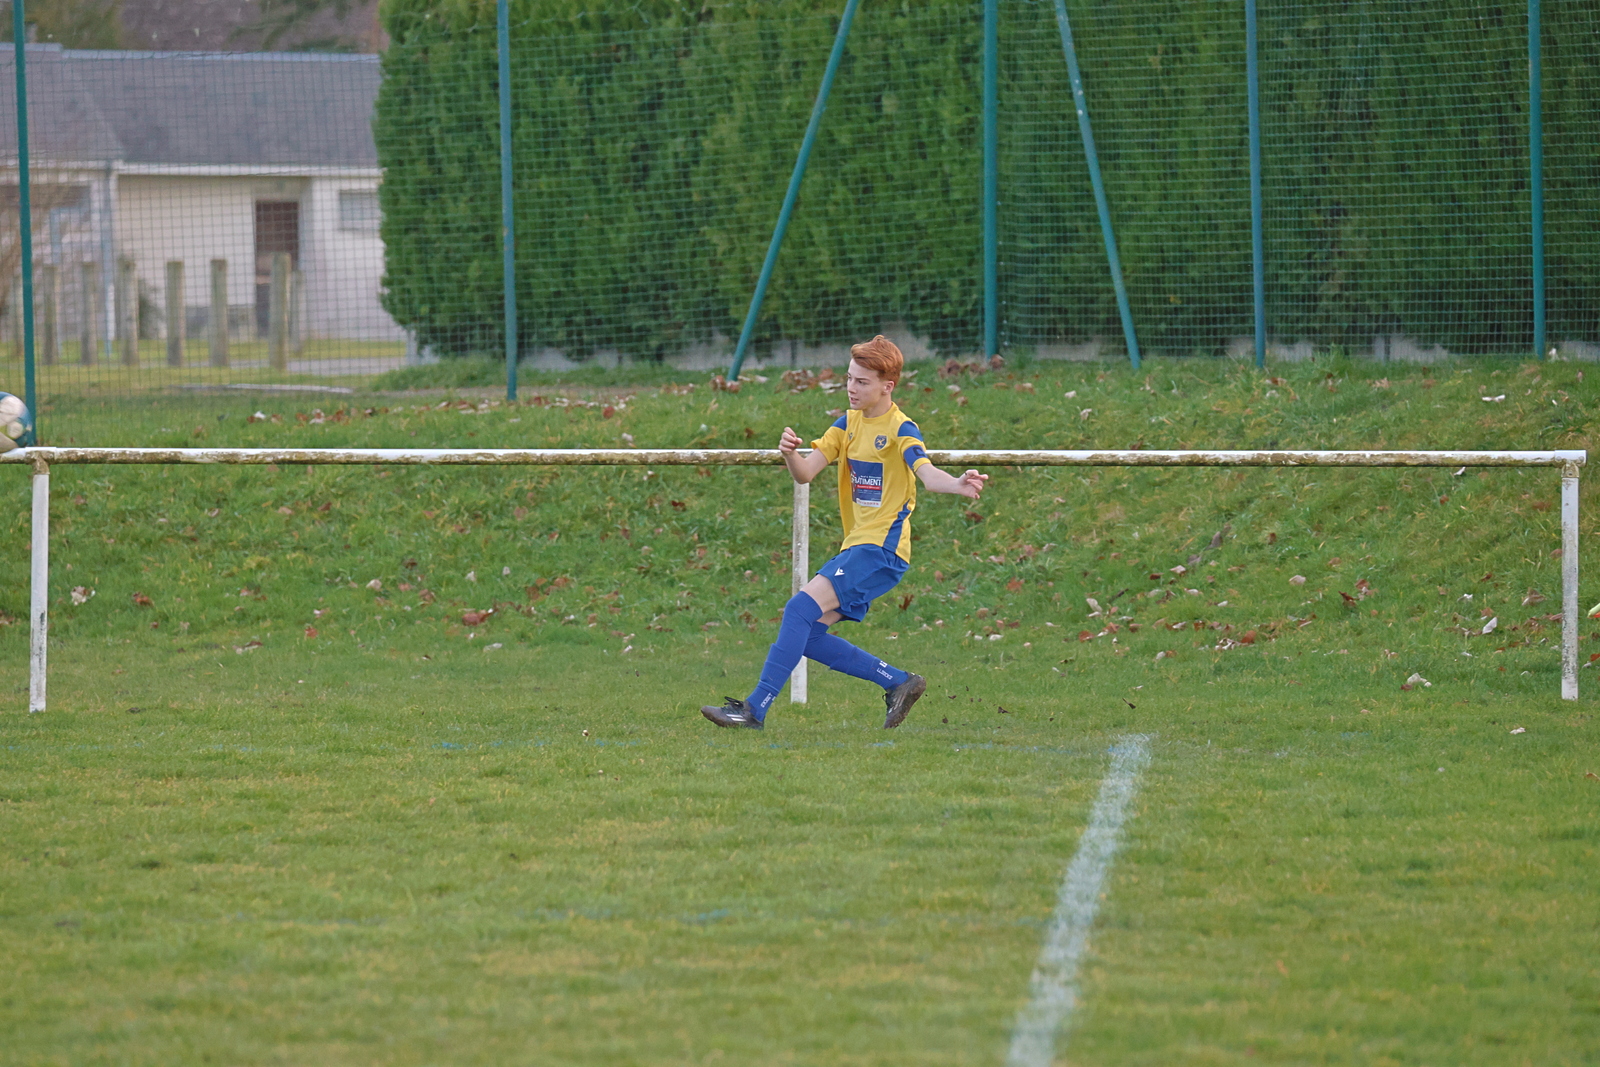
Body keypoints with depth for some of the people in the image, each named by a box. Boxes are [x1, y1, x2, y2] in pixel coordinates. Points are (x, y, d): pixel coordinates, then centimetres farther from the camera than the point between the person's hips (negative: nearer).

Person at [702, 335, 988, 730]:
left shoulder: (901, 430, -10)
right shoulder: (849, 424, 12)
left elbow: (927, 473, -28)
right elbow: (805, 473, 6)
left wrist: (958, 485, -50)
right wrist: (790, 454, -17)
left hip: (882, 549, -9)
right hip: (857, 548, 9)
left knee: (801, 609, -21)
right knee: (808, 636, 2)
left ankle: (755, 709, -22)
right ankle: (899, 683, 11)